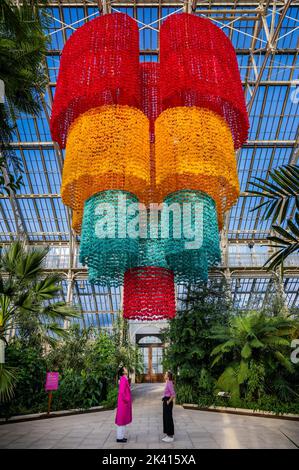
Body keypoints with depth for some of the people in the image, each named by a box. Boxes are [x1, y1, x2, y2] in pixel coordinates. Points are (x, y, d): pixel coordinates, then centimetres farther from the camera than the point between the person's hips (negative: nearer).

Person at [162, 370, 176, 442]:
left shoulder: (169, 383, -19)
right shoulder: (168, 383, 9)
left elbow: (173, 395, -26)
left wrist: (169, 401, -16)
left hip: (168, 403, -10)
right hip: (166, 402, 10)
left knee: (169, 419, -1)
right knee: (166, 418, 15)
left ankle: (170, 436, 9)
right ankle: (168, 435, 24)